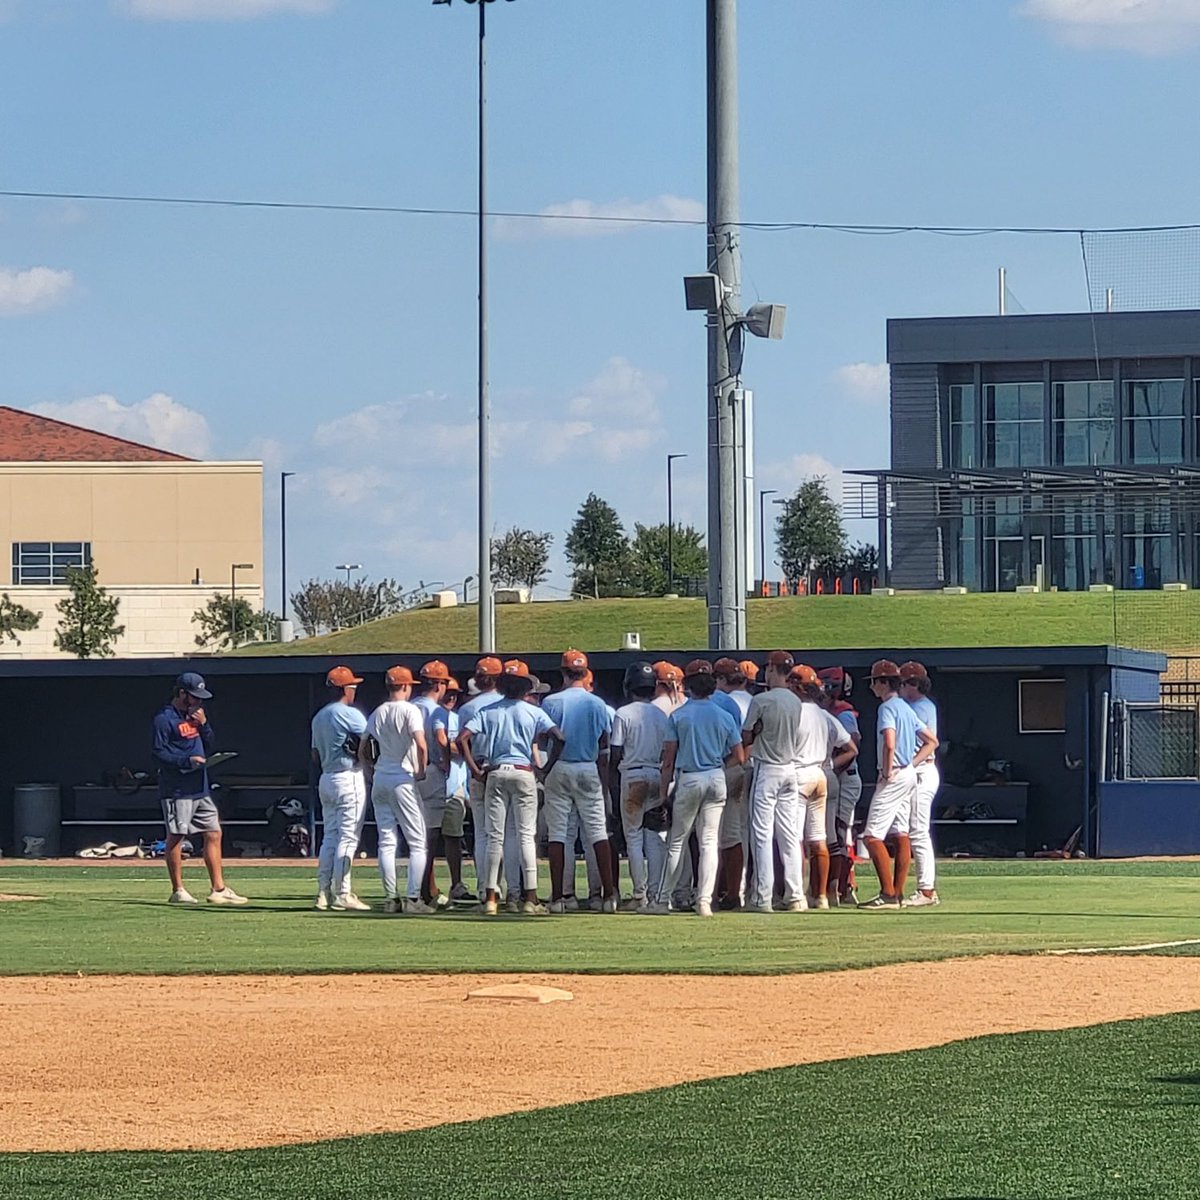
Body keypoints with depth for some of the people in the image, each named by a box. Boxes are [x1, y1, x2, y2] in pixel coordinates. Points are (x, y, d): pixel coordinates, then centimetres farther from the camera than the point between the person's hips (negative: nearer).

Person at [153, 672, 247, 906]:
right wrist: (187, 760, -23)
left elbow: (209, 747, 18)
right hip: (176, 790, -8)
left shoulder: (195, 716, 17)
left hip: (200, 789, 8)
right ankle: (178, 891, 2)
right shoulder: (164, 719, -8)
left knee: (213, 834, 7)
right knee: (175, 837, -3)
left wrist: (204, 724, 2)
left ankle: (218, 889, 11)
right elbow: (158, 753, -14)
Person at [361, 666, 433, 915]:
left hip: (380, 779, 6)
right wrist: (421, 771, -9)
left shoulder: (377, 713, 10)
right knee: (418, 842, -3)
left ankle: (390, 897, 7)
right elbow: (421, 744, -21)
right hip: (403, 780, -6)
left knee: (386, 841, 9)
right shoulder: (409, 710, -9)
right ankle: (413, 899, -11)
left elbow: (363, 751, 15)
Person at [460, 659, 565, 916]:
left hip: (494, 773, 2)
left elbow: (463, 738, -4)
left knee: (494, 836, 5)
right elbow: (558, 736, -10)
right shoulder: (533, 712, 2)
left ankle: (490, 897, 3)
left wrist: (474, 769, -1)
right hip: (523, 773, -2)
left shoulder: (488, 711, 7)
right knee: (527, 835, -1)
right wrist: (549, 767, -1)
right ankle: (530, 899, -7)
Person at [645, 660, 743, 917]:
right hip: (716, 779, 2)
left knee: (678, 842, 7)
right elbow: (738, 757, 2)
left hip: (688, 780, -2)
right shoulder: (724, 717, 3)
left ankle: (663, 900, 9)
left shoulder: (678, 716, -4)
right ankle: (704, 901, -4)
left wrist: (663, 790, 1)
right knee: (709, 842, 3)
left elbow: (669, 759, -5)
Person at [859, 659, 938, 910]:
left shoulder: (887, 707, -12)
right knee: (901, 834, 10)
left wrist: (887, 773, -16)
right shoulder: (907, 709, 16)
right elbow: (932, 741, 20)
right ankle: (898, 893, 12)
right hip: (909, 774, 10)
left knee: (873, 836, -11)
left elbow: (889, 743, -27)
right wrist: (912, 763, 13)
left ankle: (888, 894, -16)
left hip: (894, 777, -10)